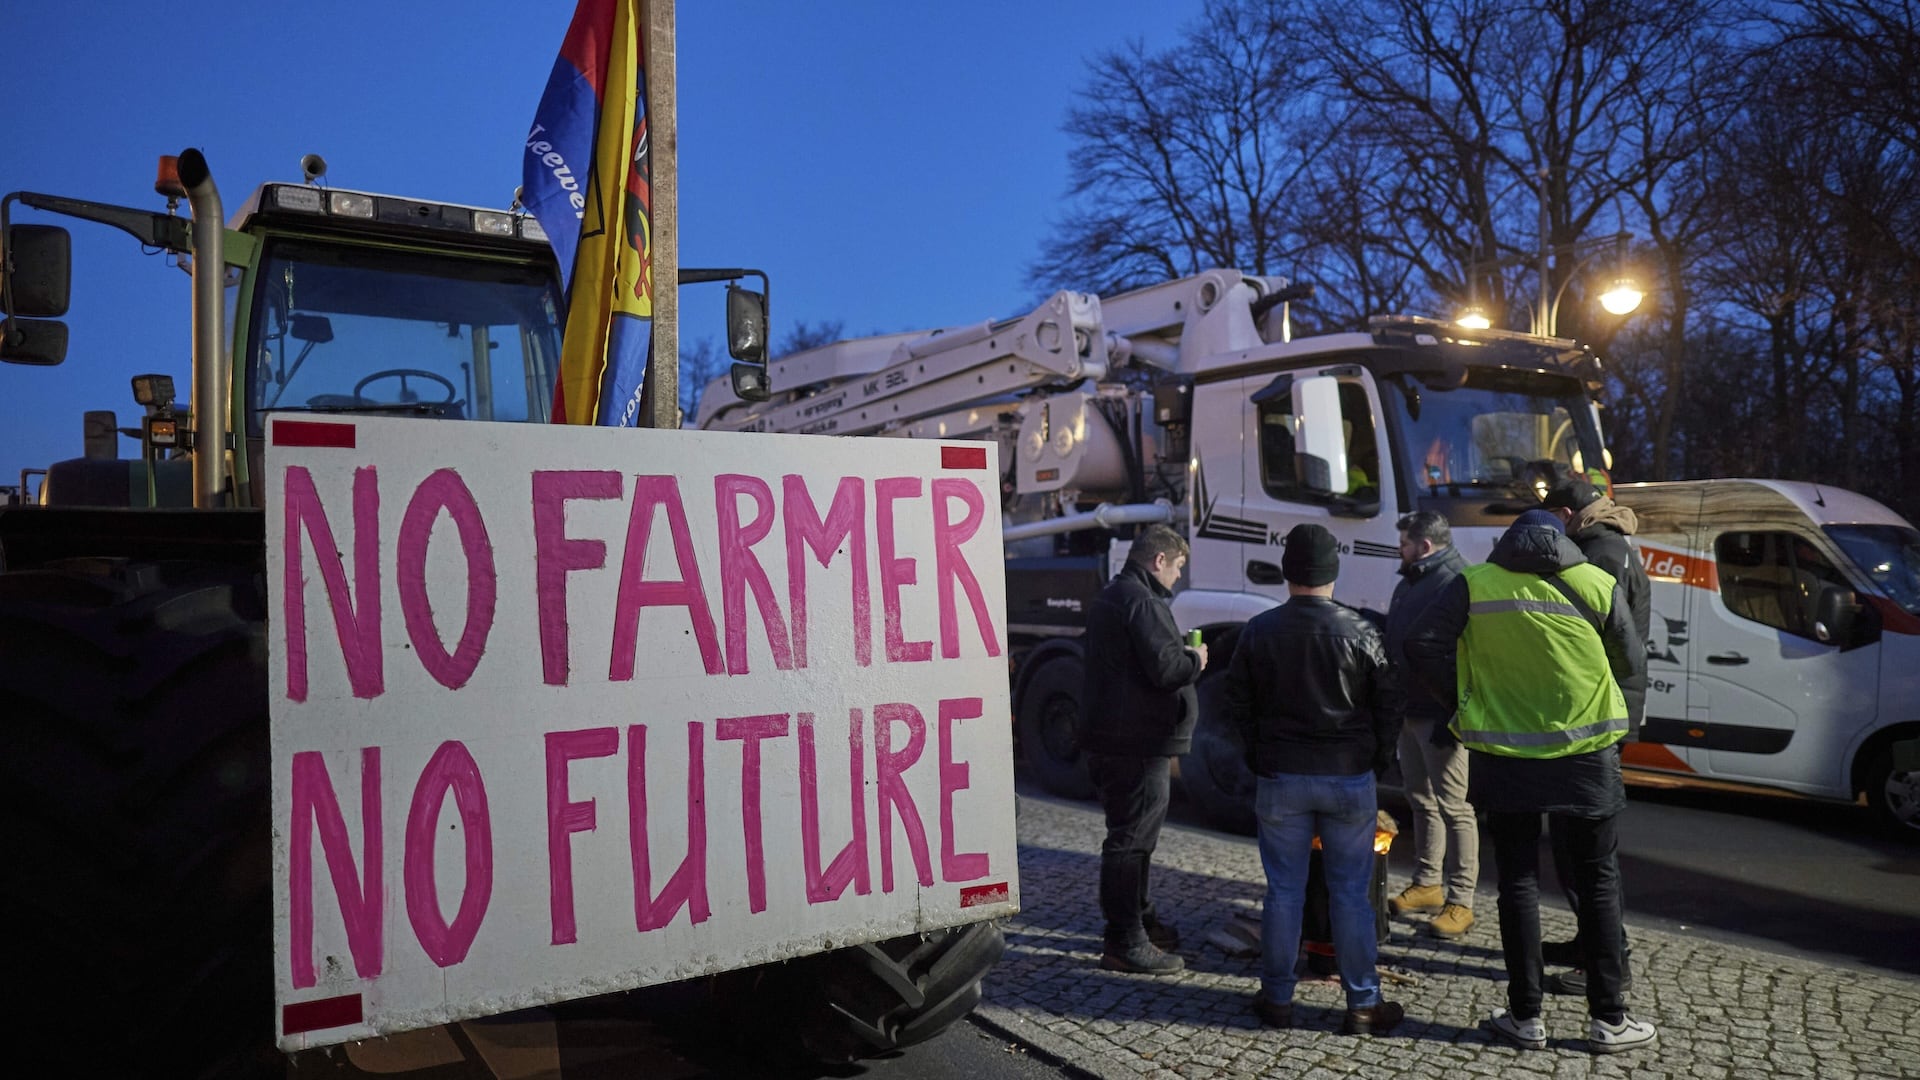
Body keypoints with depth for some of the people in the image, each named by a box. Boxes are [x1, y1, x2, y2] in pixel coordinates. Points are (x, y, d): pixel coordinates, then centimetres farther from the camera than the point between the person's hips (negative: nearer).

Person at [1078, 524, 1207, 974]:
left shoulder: (1110, 597, 17)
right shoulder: (1142, 602, -18)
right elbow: (1165, 669, -24)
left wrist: (1180, 654, 16)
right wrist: (1195, 659, -5)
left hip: (1108, 738, 11)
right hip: (1136, 742, -11)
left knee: (1132, 835, 21)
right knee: (1130, 840, -4)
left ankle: (1141, 921, 35)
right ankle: (1126, 944, 3)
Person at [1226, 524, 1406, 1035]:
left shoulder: (1259, 631, -4)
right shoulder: (1360, 631, -7)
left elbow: (1239, 704, 4)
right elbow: (1387, 706, -1)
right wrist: (1376, 763, 13)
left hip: (1280, 778, 1)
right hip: (1350, 779, -1)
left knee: (1284, 891, 9)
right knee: (1350, 893, 8)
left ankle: (1277, 998, 18)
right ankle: (1364, 1004, 17)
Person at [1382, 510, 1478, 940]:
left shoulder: (1456, 582, -17)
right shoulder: (1410, 581, 15)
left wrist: (1452, 717, -24)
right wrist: (1395, 702, 20)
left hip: (1438, 714, -10)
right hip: (1409, 710, 10)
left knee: (1452, 806, -2)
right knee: (1421, 799, 18)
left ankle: (1460, 903, 6)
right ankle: (1427, 884, 30)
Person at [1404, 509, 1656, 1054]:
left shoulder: (1474, 584, -4)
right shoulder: (1598, 585, -3)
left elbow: (1421, 645, -11)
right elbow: (1632, 663, 7)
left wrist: (1463, 694, 2)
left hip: (1505, 756, 0)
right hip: (1586, 756, 0)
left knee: (1518, 882, 10)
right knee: (1598, 882, 13)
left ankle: (1526, 1017, 15)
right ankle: (1607, 1018, 18)